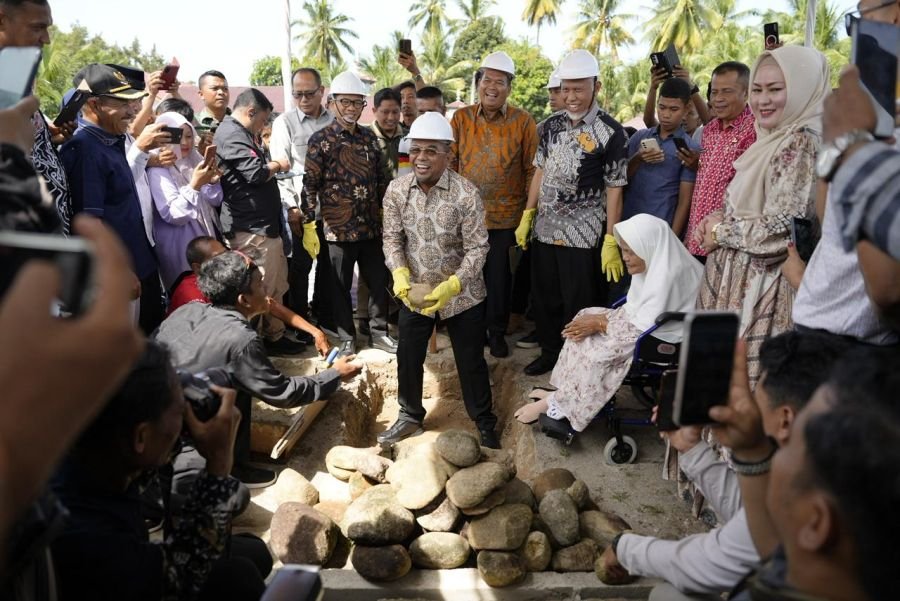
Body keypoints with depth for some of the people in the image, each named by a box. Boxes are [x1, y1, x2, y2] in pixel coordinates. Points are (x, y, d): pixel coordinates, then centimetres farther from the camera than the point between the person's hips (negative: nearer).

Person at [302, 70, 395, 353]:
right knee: (341, 286, 8)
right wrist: (308, 227, -11)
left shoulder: (370, 138, 8)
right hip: (338, 228, -4)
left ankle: (378, 333, 28)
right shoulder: (321, 140, -6)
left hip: (372, 226, 4)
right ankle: (346, 339, 23)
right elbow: (310, 186, -8)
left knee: (379, 281, 11)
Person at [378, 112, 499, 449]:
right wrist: (400, 274, -18)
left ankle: (485, 424, 29)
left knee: (471, 363, 8)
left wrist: (451, 286, -28)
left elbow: (477, 248, -17)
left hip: (462, 295, -3)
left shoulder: (466, 193, -19)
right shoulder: (396, 190, -8)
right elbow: (392, 238, -1)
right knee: (408, 358, 15)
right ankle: (410, 416, 38)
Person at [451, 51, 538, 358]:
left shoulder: (523, 121, -4)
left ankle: (497, 331, 27)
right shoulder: (460, 118, 0)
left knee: (499, 276, 9)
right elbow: (450, 162, 4)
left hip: (506, 216, -1)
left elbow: (532, 169, -1)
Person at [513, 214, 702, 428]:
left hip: (658, 340, -10)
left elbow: (645, 325, -27)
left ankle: (559, 404, -3)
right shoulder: (652, 264, 3)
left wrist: (600, 323, -18)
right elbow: (633, 309, 9)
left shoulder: (666, 276, -28)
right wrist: (600, 320, -8)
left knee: (595, 349, -20)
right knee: (585, 319, 1)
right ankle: (562, 394, 0)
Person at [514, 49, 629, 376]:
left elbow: (614, 188, -9)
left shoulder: (611, 132, -9)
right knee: (544, 297, 15)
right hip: (545, 228, 5)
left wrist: (611, 241, -13)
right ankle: (549, 352, 33)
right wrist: (527, 216, 8)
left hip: (582, 234, -5)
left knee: (578, 304, 4)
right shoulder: (551, 125, 7)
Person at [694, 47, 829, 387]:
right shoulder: (774, 139, 14)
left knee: (744, 374, -2)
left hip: (759, 285, -9)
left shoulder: (801, 142, -15)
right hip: (740, 278, 9)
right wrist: (721, 220, 3)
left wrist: (721, 231, -9)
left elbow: (780, 229, -22)